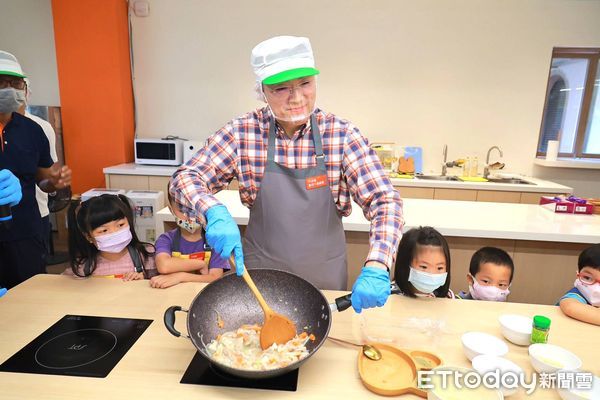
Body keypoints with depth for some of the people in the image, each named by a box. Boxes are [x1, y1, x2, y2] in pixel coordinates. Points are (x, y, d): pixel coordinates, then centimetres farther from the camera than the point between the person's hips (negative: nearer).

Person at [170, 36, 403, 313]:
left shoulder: (342, 134, -14)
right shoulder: (243, 132, -12)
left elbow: (384, 201, -17)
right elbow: (184, 179, -13)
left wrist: (376, 267, -33)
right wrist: (214, 213, -35)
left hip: (325, 276, 0)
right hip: (260, 273, 0)